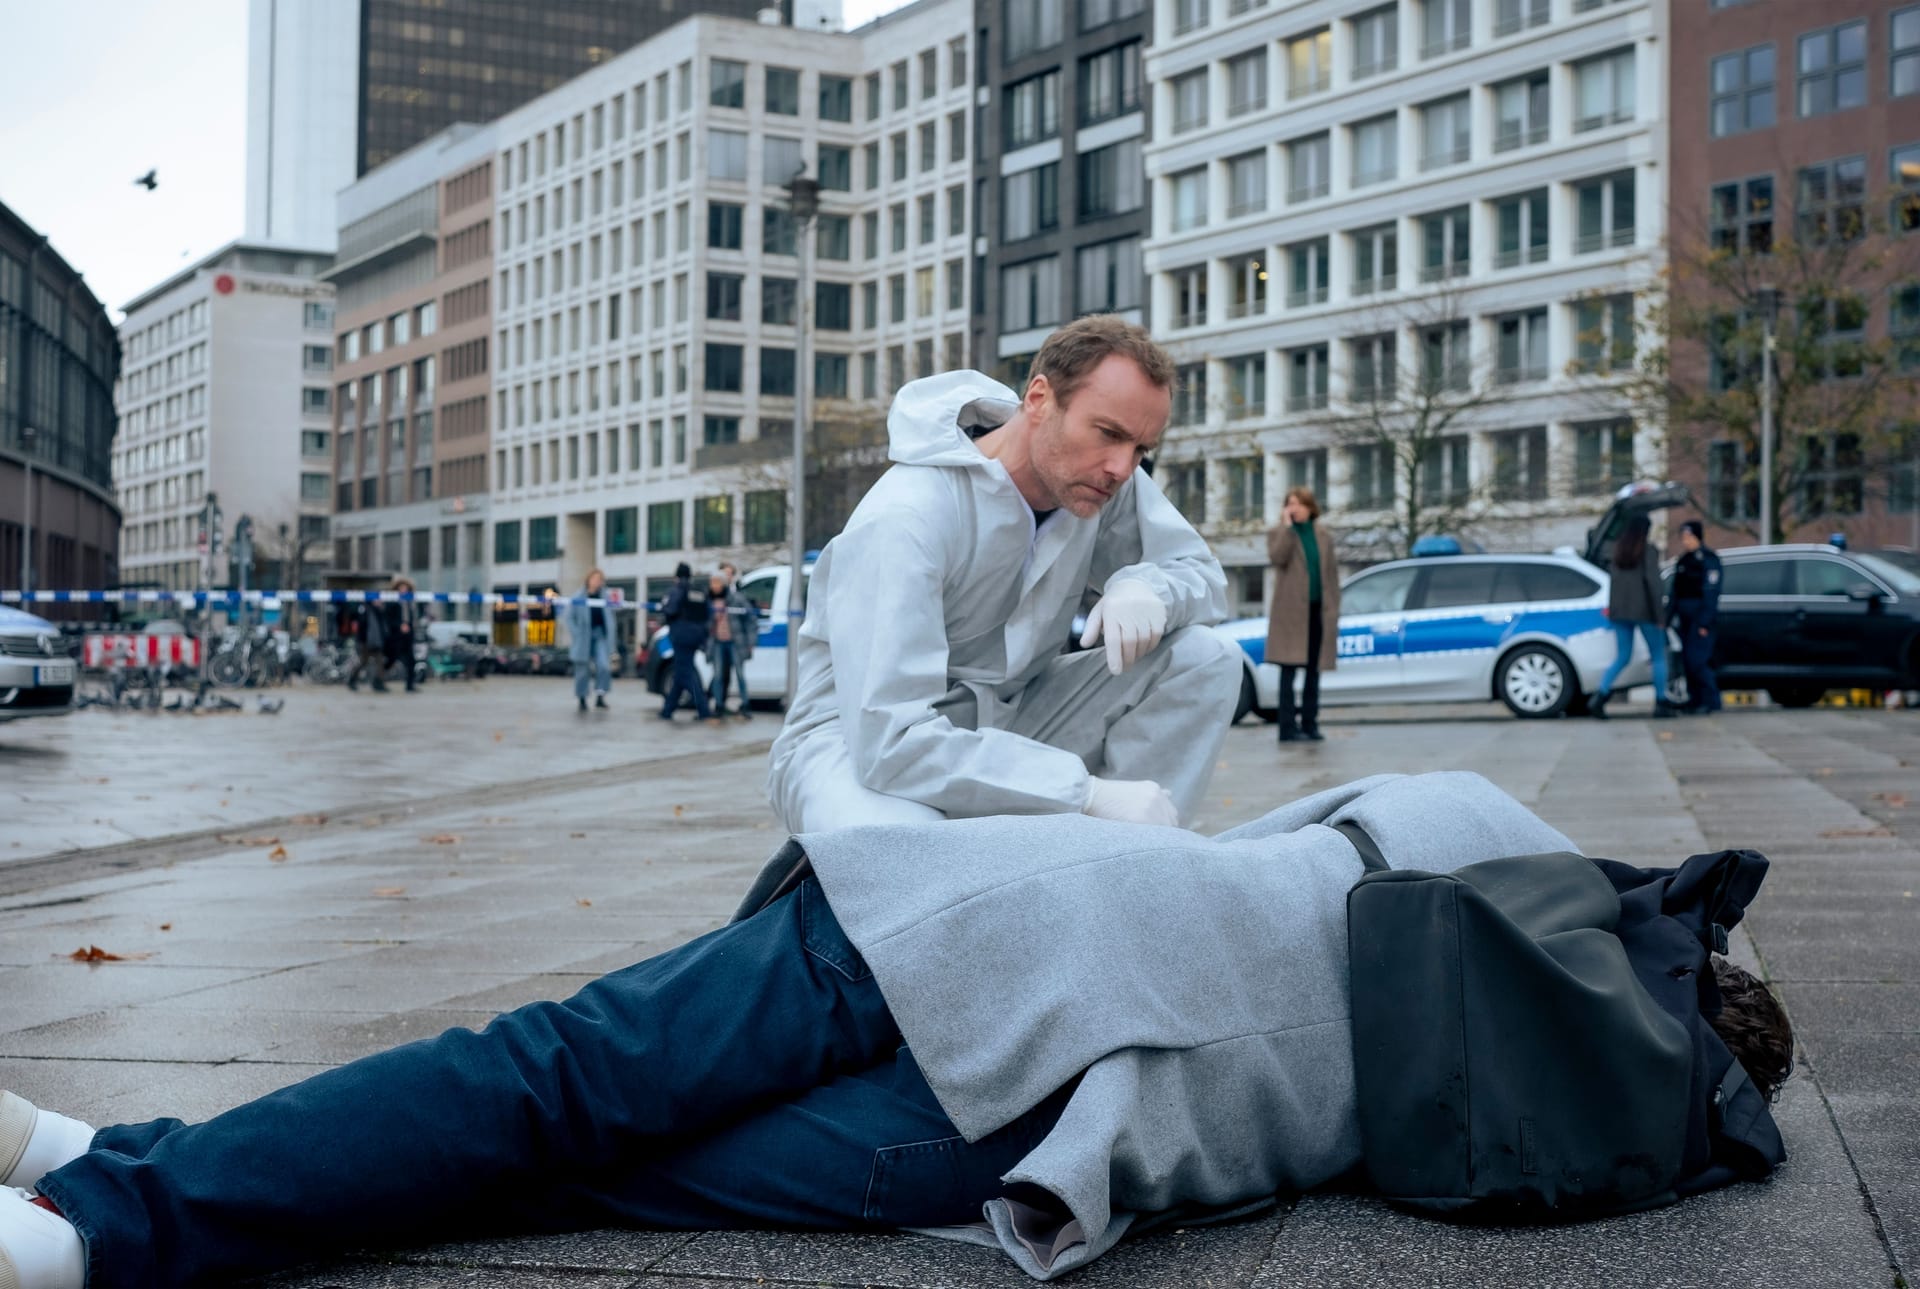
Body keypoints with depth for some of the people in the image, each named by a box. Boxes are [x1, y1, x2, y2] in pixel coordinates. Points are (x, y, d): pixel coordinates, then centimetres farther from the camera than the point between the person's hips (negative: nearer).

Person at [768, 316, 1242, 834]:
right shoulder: (903, 518, -29)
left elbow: (1200, 573, 4)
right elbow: (891, 742, -36)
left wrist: (1145, 588, -23)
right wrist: (1090, 790, -38)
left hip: (1006, 722, 7)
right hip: (861, 740, -6)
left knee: (1205, 658, -12)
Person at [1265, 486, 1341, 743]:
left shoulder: (1324, 537, 15)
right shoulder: (1278, 533, 4)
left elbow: (1332, 574, 14)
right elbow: (1277, 557, -17)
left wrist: (1333, 610, 6)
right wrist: (1287, 525, -12)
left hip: (1319, 612, 4)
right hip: (1291, 612, -4)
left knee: (1314, 671, 7)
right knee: (1289, 671, -7)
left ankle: (1310, 724, 14)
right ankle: (1288, 727, -7)